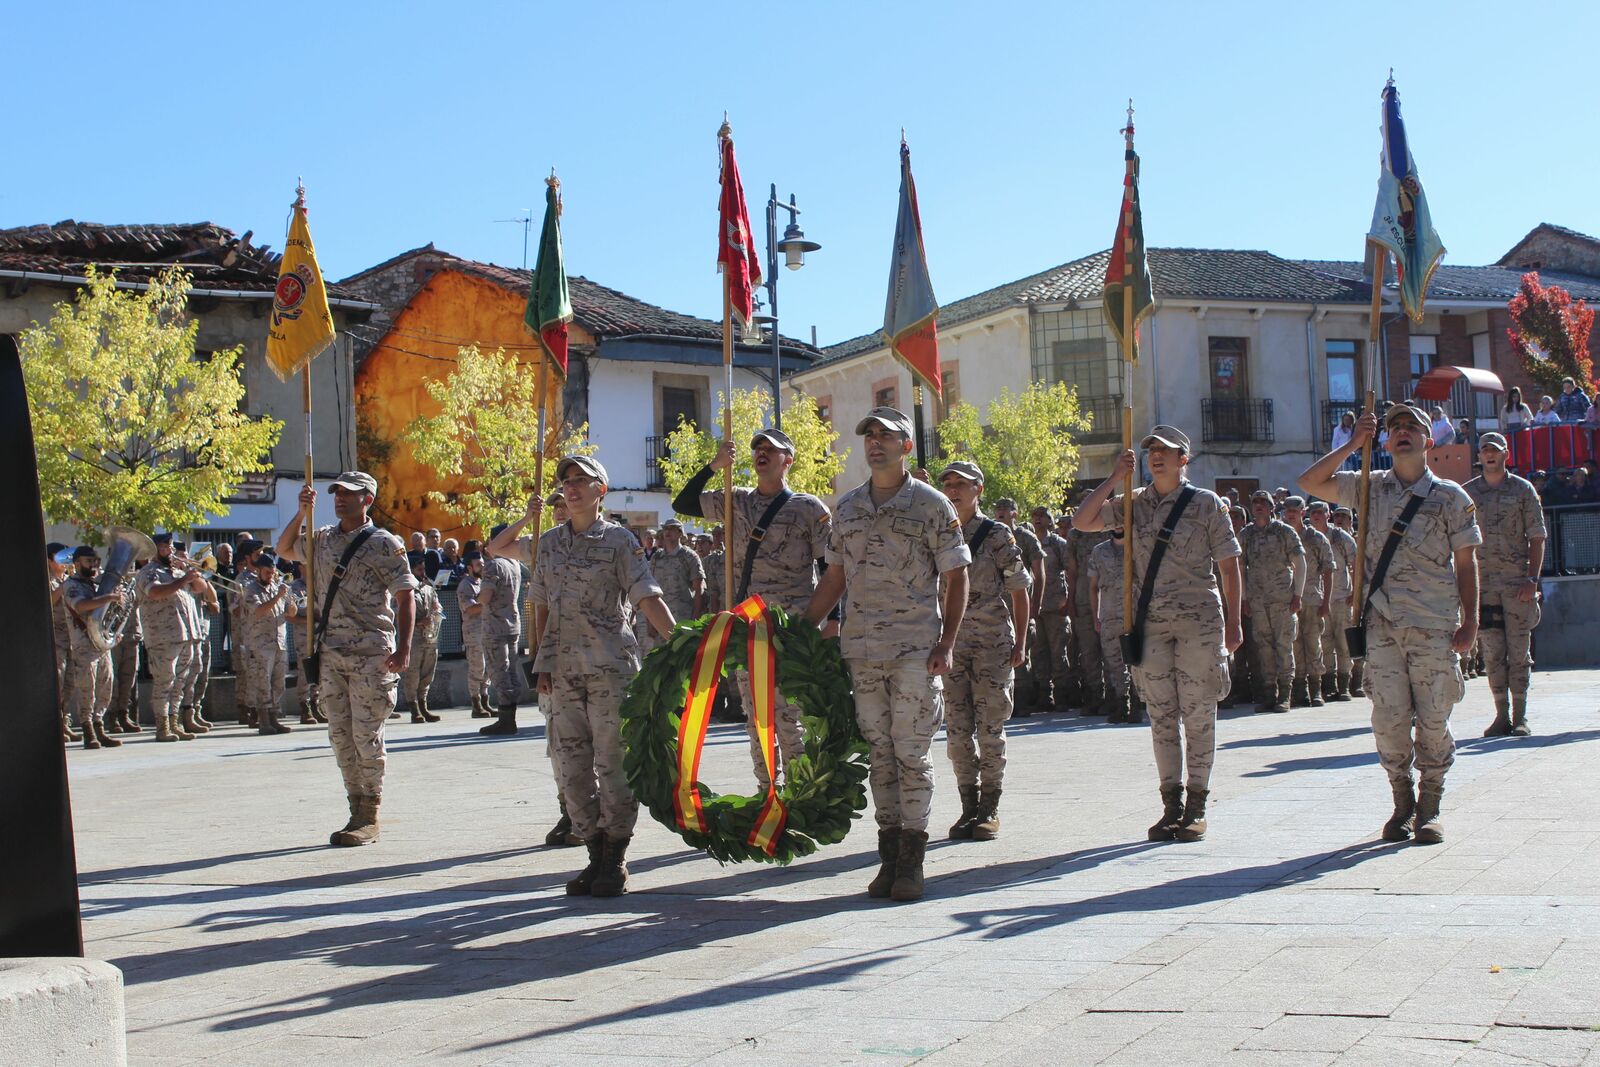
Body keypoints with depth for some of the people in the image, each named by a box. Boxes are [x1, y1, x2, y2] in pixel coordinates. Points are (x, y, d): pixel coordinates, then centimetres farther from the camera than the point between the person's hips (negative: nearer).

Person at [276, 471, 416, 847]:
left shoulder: (384, 544, -3)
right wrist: (302, 513, 12)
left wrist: (403, 648, -15)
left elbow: (405, 597, -5)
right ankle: (357, 810, 14)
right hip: (331, 653, 6)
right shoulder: (321, 539, 14)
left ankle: (369, 817, 2)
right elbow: (284, 548, 29)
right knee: (340, 735, 7)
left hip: (371, 654, -6)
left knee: (367, 736, -4)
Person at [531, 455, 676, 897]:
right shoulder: (550, 542, 13)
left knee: (613, 762, -3)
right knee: (571, 767, 5)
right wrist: (543, 663, 8)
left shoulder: (618, 539, 0)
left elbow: (647, 598, -7)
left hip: (610, 664, -5)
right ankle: (596, 856, 16)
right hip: (563, 669, 5)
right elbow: (542, 606, 16)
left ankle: (615, 861, 6)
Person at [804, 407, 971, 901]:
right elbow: (834, 578, 17)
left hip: (916, 647, -4)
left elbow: (956, 578, 0)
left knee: (912, 752, -2)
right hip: (861, 647, 4)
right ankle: (888, 857, 12)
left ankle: (911, 861, 4)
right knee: (879, 752, 7)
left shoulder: (931, 504, -1)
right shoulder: (847, 507, 12)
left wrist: (946, 643, -9)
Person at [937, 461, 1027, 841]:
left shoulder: (997, 535, -1)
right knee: (957, 730, 3)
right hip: (951, 644, 4)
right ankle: (969, 807, 12)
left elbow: (1019, 592, 1)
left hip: (993, 642, -3)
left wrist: (1020, 642, -4)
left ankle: (990, 809, 7)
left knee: (990, 728, -1)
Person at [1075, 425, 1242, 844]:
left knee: (1198, 713, 0)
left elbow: (1228, 565, 4)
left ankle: (1196, 805, 7)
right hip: (1151, 621, 3)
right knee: (1161, 715, 5)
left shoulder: (1207, 503, 2)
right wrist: (1114, 478, -2)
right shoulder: (1135, 503, 10)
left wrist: (1233, 622, 1)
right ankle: (1171, 804, 11)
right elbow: (1082, 522, 2)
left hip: (1199, 620, -3)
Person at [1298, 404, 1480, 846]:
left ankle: (1429, 809, 13)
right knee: (1388, 718, 0)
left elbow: (1466, 563, 6)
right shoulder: (1371, 488, 11)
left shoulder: (1452, 497, 5)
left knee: (1433, 720, 1)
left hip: (1435, 626, -1)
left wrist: (1470, 622, -1)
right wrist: (1353, 444, 2)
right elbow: (1310, 482, 5)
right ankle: (1402, 804, 15)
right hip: (1383, 625, 2)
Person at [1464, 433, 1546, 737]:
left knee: (1519, 649, 0)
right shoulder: (1467, 493, 9)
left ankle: (1520, 715, 5)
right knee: (1492, 651, 1)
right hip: (1482, 583, 2)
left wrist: (1532, 579, -8)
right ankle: (1502, 714, 7)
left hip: (1517, 582, -2)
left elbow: (1537, 538, 2)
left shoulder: (1523, 489, 4)